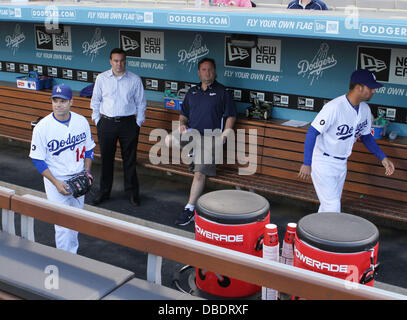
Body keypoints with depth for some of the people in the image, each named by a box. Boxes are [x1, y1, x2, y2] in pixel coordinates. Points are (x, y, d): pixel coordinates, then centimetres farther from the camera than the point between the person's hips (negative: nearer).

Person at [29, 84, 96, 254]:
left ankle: (73, 254, 35)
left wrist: (87, 172, -5)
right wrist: (56, 183, -18)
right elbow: (38, 160, -10)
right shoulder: (42, 127, -14)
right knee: (63, 225, -5)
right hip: (56, 180, -4)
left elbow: (88, 150, 9)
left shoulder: (82, 122, -3)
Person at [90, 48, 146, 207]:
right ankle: (104, 191, 24)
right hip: (106, 123, 1)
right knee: (106, 159, 9)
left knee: (129, 159, 6)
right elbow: (95, 101, 10)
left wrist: (138, 123, 2)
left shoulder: (135, 79, 0)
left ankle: (132, 192, 20)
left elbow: (140, 103, 6)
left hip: (128, 123, -1)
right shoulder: (101, 78, 3)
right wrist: (97, 121, 5)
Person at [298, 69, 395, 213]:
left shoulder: (365, 110, 0)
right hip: (323, 162, -8)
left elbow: (366, 136, 15)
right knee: (332, 206, -9)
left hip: (341, 163, 8)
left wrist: (383, 158, 6)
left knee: (329, 204, 16)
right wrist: (306, 164, -27)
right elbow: (312, 132, -24)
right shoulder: (334, 107, -25)